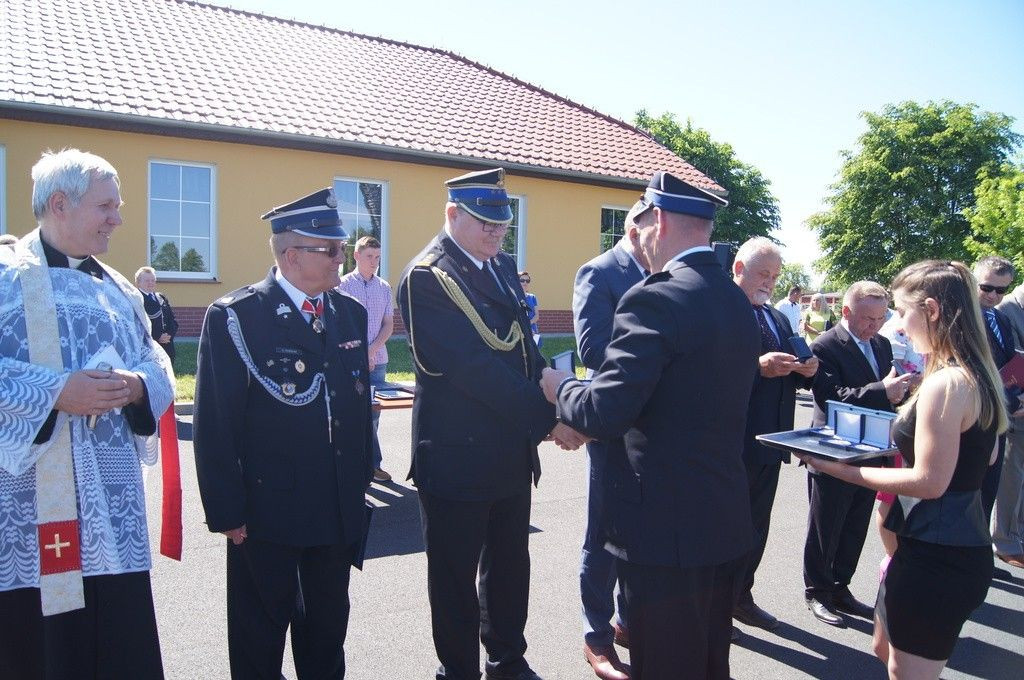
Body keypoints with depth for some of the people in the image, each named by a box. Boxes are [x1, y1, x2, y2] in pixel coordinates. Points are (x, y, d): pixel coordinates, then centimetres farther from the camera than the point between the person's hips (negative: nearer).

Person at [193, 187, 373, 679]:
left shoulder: (351, 313, 6)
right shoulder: (235, 316, -12)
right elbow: (215, 424, -12)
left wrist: (361, 483, 10)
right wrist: (226, 511, -12)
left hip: (340, 510, 5)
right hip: (266, 510, -5)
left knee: (328, 628, 21)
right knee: (260, 636, 15)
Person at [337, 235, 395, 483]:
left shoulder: (384, 287, 10)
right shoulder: (343, 285, -2)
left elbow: (388, 325, 8)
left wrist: (371, 351, -6)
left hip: (378, 360, 4)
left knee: (373, 412, 8)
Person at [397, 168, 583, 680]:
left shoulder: (503, 267, 10)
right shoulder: (426, 278, -17)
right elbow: (474, 369, -24)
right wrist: (547, 419, -22)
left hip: (512, 450, 8)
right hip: (456, 457, -8)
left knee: (510, 565, 21)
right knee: (456, 576, 10)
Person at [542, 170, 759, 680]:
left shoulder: (654, 299, -20)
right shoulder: (738, 301, 7)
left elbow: (606, 412, -25)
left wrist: (558, 386, -3)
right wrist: (587, 422, 19)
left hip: (667, 528, -8)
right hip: (728, 523, 9)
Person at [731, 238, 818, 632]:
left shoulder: (779, 319, 15)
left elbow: (791, 378, 18)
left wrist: (807, 370, -3)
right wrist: (757, 366, -32)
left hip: (769, 442, 8)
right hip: (733, 442, -8)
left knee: (757, 525, 18)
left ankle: (741, 596, 35)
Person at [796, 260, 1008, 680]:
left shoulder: (944, 383, -23)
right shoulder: (976, 375, 6)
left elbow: (929, 482, -23)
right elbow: (984, 455, 17)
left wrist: (842, 471, -19)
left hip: (935, 556, -10)